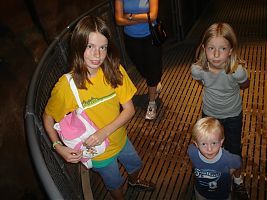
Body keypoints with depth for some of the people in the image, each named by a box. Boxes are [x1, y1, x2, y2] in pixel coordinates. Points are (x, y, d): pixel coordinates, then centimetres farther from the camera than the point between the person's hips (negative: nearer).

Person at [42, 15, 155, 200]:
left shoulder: (115, 71, -20)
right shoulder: (66, 85, -29)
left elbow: (129, 109, -17)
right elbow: (48, 117, -13)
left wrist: (105, 132, -29)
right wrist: (58, 147, -25)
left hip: (120, 140, 4)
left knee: (135, 165, 32)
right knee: (115, 184, 24)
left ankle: (134, 182, 68)